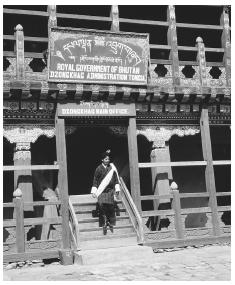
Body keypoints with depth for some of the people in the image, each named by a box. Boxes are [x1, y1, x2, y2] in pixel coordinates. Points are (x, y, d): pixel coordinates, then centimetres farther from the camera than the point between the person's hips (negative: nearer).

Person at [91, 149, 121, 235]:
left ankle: (111, 224, 12)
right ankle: (104, 225, -3)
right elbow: (95, 180, 3)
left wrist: (117, 189, 8)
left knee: (111, 207, -1)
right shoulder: (99, 169, 0)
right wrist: (94, 191, -2)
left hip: (110, 191, 2)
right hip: (101, 192, -2)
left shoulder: (112, 168, 5)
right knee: (102, 207, -10)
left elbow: (116, 179, 11)